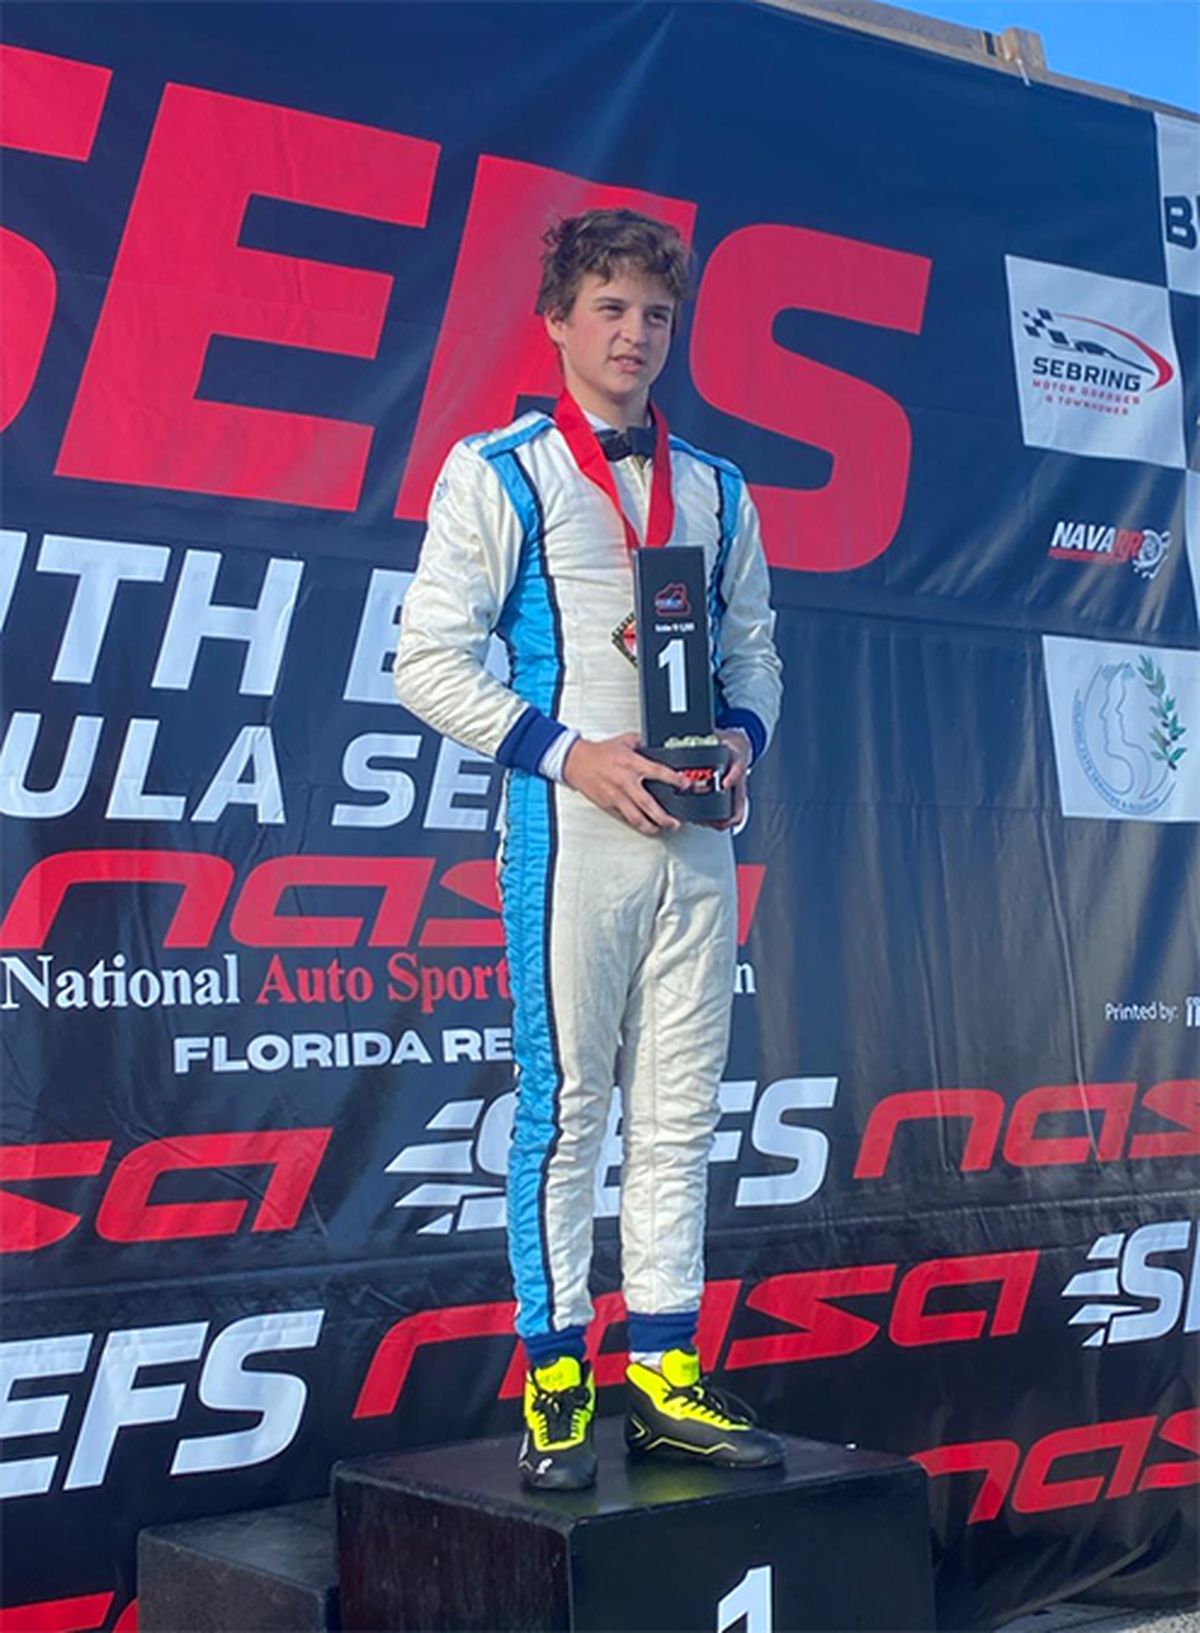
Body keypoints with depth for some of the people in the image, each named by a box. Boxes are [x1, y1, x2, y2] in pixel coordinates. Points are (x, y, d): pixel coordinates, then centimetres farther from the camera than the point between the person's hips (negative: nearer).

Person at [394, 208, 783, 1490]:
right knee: (565, 1105, -3)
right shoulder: (498, 473, 1)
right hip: (567, 824, -5)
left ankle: (665, 1377, 14)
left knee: (680, 1108, 6)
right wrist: (572, 753, -12)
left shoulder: (715, 492, 16)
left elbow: (753, 648, 22)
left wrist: (742, 736, 0)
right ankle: (555, 1387, 6)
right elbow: (429, 658, -4)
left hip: (695, 833, 5)